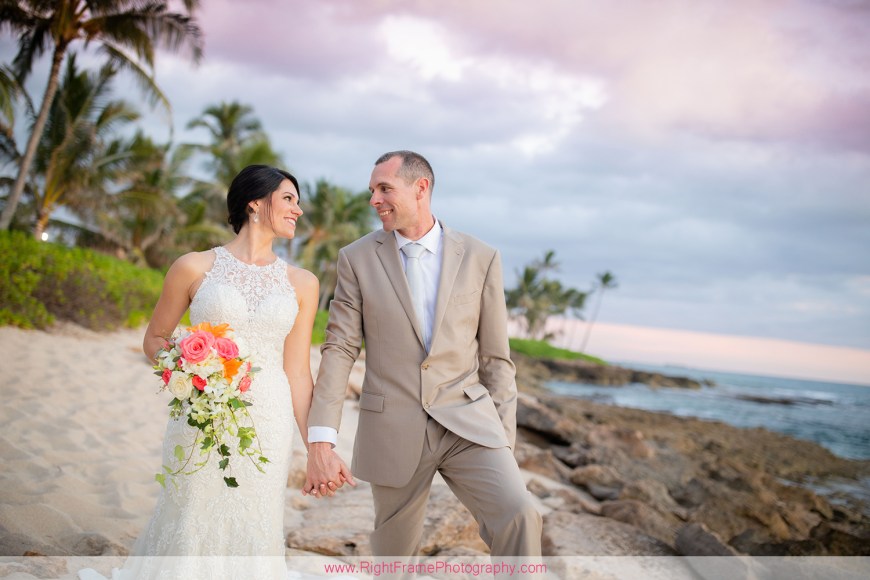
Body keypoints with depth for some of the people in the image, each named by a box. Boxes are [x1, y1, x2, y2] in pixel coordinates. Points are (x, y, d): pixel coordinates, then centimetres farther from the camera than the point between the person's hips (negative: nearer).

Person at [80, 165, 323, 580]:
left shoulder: (301, 283, 8)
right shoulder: (195, 268, 1)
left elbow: (297, 372, 7)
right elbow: (154, 339, 10)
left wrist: (316, 447, 2)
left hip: (266, 425, 2)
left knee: (251, 536, 7)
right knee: (191, 530, 4)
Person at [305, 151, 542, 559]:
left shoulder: (480, 258, 2)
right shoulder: (357, 259, 2)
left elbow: (495, 357, 5)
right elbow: (339, 350, -3)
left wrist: (503, 443, 3)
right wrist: (320, 444, -12)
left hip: (467, 424, 0)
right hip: (392, 430, 1)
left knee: (519, 516, -22)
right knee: (394, 553, 13)